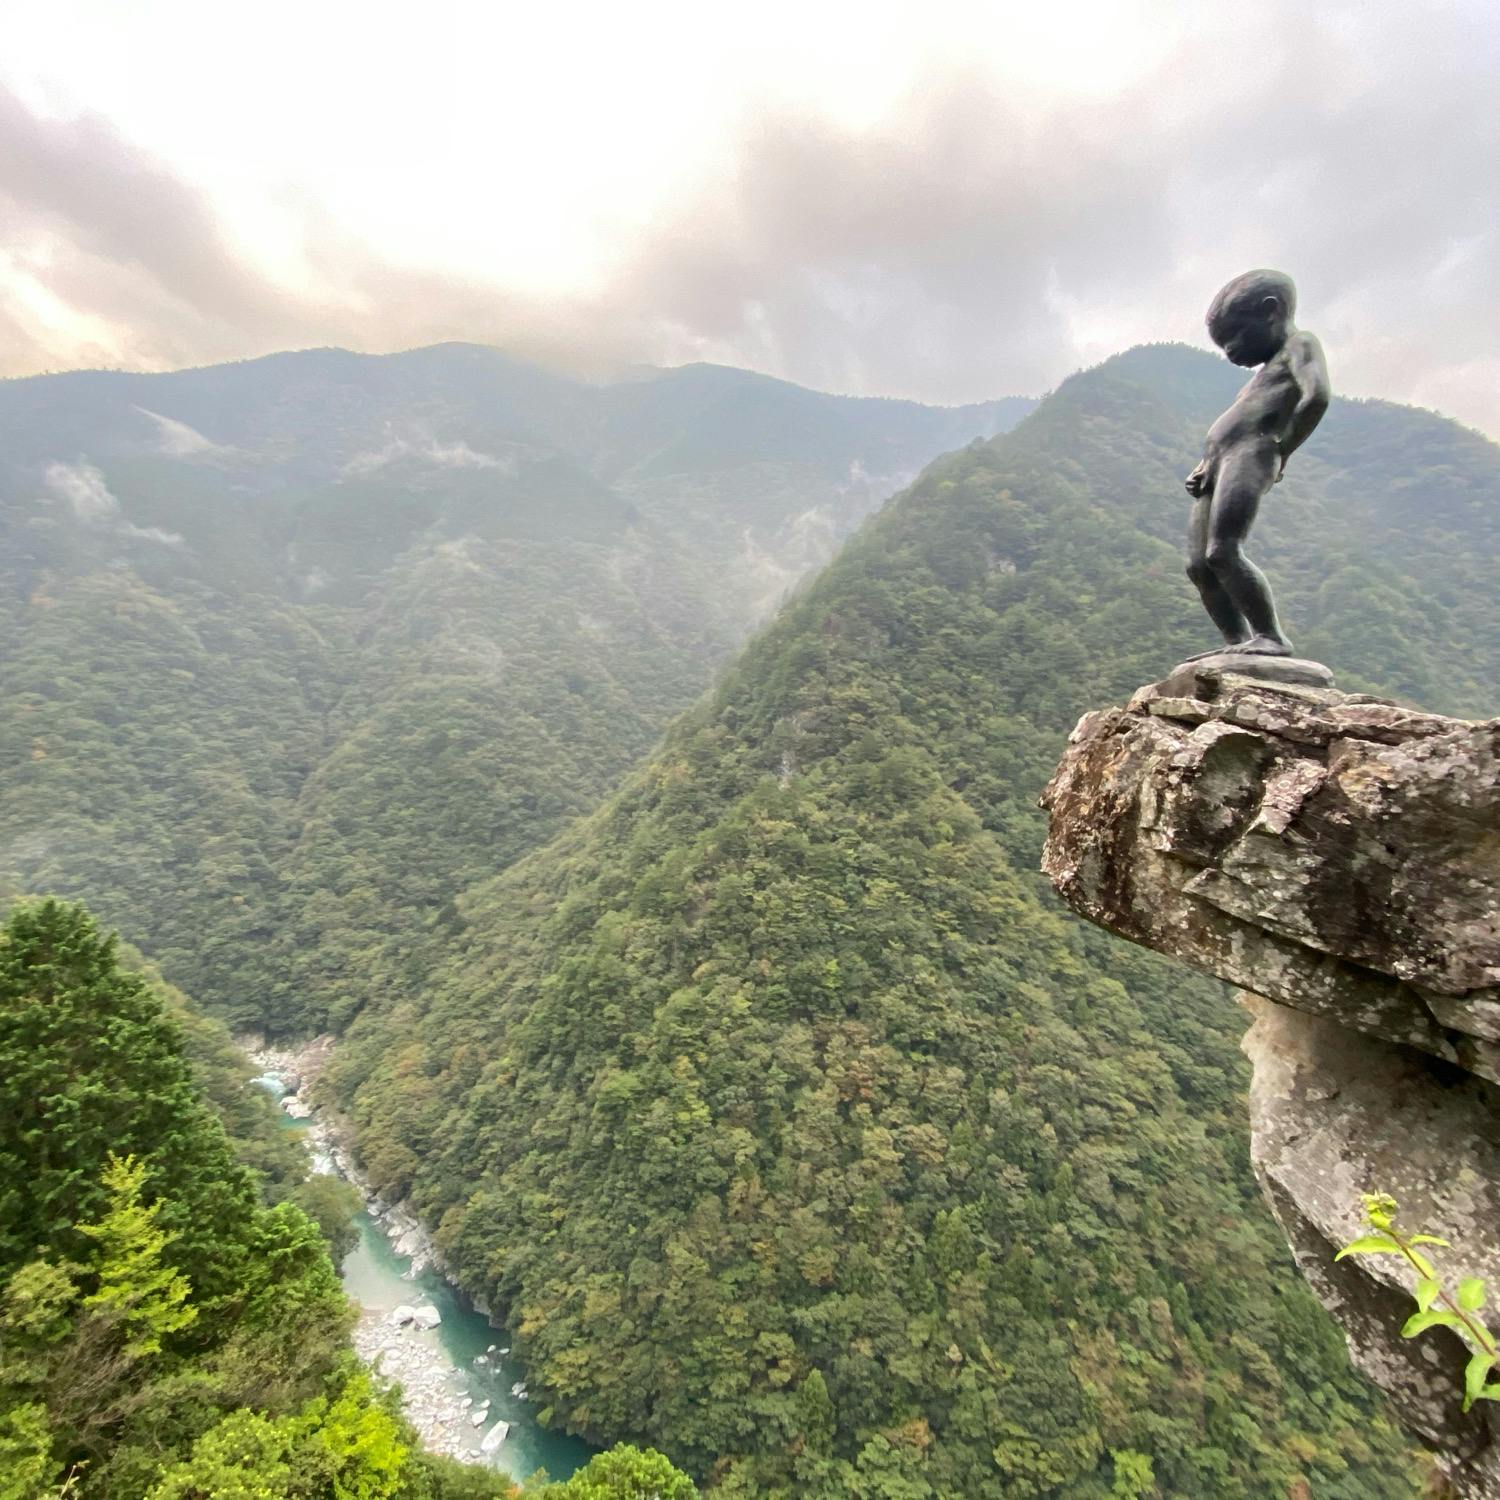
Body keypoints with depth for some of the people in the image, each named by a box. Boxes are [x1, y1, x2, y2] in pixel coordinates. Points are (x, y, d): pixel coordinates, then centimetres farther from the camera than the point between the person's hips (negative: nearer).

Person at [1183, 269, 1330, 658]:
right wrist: (1205, 467, 14)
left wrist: (1281, 452, -8)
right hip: (1218, 465, 9)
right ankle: (1239, 641, -1)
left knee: (1222, 552, -22)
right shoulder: (1266, 374, 35)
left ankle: (1272, 637, -19)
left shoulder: (1300, 345, 10)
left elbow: (1316, 397, -9)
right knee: (1199, 565, -1)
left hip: (1251, 454, -9)